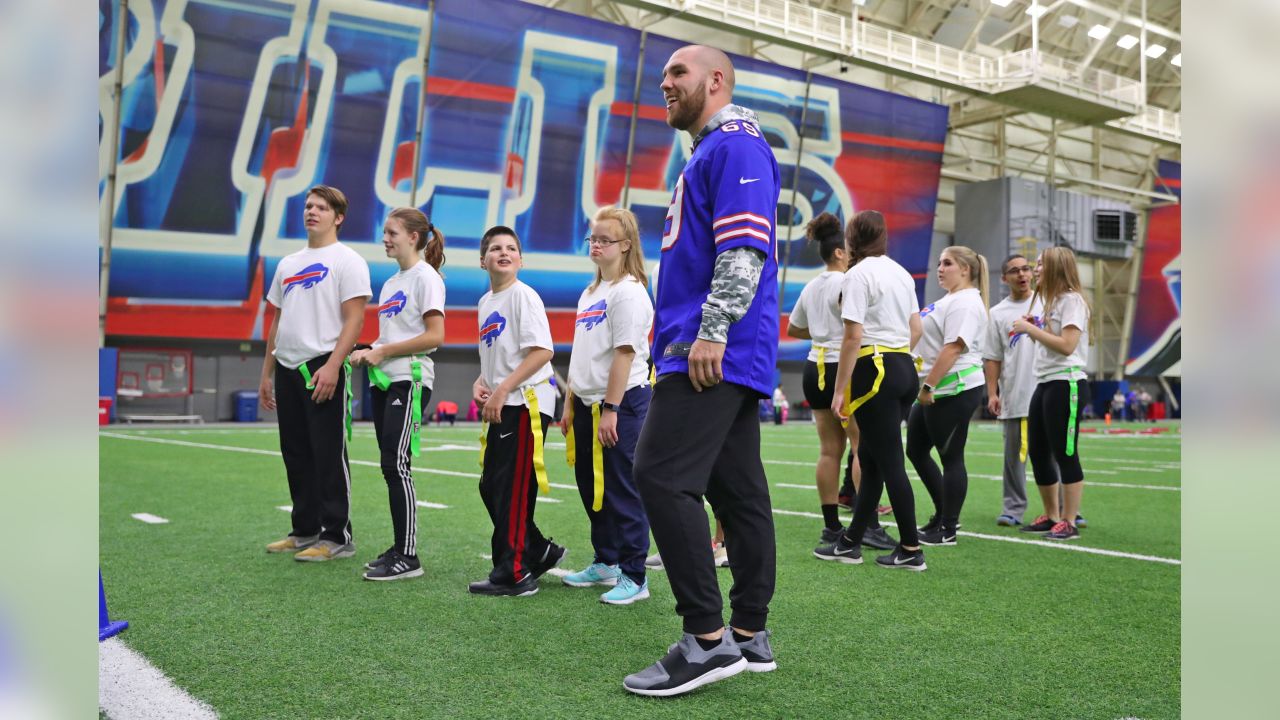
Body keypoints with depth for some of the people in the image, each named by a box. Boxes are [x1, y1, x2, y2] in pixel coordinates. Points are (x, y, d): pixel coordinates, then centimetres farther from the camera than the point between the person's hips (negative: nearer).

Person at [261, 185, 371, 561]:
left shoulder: (347, 260, -4)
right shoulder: (287, 264, 19)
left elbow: (354, 319, -12)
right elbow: (278, 321, 22)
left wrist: (332, 366, -22)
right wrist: (266, 372, 17)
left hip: (324, 369, -8)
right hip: (287, 369, 8)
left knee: (329, 455, -5)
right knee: (296, 454, 12)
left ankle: (337, 537, 2)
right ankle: (305, 530, 22)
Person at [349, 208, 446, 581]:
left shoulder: (426, 277, -7)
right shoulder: (391, 283, 18)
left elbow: (435, 336, -17)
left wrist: (383, 351, -14)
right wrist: (368, 353, 2)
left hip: (410, 380, -8)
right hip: (383, 381, 9)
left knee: (396, 465, -11)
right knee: (391, 468, 9)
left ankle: (408, 557, -5)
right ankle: (399, 548, 16)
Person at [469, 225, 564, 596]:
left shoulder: (524, 295, -9)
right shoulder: (485, 303, 16)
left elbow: (541, 351, -18)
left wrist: (501, 390, -19)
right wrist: (480, 383, 4)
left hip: (526, 402, -9)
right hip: (500, 408, 9)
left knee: (512, 489, -6)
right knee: (490, 486, 12)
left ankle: (513, 574, 3)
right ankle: (541, 551, 25)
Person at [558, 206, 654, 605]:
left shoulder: (628, 292, -11)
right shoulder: (590, 292, 16)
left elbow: (624, 354, -17)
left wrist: (610, 409, -20)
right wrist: (570, 403, 16)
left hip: (621, 402, -9)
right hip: (588, 402, 9)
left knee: (622, 490, -4)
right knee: (591, 487, 15)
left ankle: (634, 576, 6)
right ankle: (605, 563, 29)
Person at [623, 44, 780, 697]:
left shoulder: (736, 143, -6)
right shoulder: (707, 154, 25)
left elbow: (745, 248, -18)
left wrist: (711, 332, -23)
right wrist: (680, 335, 24)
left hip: (716, 353, -10)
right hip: (726, 357, 10)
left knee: (661, 475, -15)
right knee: (737, 489, 9)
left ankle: (707, 637, -11)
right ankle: (750, 635, 15)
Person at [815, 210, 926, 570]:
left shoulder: (858, 274, -10)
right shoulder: (901, 273, 15)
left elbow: (853, 338, -15)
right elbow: (916, 330, 16)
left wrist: (840, 389, -12)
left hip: (874, 370, -9)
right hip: (906, 369, 9)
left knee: (889, 462, -2)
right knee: (869, 457, 13)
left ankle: (911, 550, 4)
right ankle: (850, 543, 19)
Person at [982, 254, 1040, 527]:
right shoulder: (998, 313, 7)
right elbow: (992, 358, 6)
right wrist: (992, 393, -1)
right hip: (1013, 397, 1)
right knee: (1014, 456, 5)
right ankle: (1013, 509, 12)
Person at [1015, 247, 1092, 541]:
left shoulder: (1072, 300, -9)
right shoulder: (1052, 300, 19)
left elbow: (1066, 345, -19)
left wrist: (1031, 329, -13)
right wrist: (1032, 329, 6)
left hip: (1066, 384, -10)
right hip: (1044, 383, 10)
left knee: (1065, 453, -5)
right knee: (1037, 451, 11)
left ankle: (1069, 521, 1)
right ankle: (1051, 516, 21)